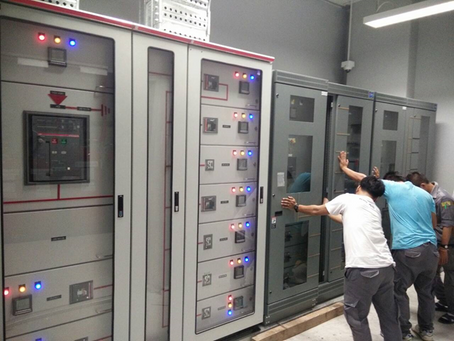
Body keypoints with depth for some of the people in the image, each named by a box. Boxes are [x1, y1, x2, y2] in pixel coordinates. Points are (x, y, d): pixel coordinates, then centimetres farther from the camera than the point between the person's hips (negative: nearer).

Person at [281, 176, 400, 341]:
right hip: (386, 267, 7)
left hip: (363, 268, -7)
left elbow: (317, 210, 15)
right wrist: (331, 212, 52)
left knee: (356, 315, 10)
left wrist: (295, 207, 30)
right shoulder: (375, 209, 23)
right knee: (388, 314, 21)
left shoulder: (348, 199, 6)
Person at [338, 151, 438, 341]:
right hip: (431, 248, 7)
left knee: (398, 291, 8)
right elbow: (434, 223, 21)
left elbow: (363, 179, 5)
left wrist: (344, 167, 19)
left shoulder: (392, 187, -1)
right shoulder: (425, 194, 15)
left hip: (408, 250, -7)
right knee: (425, 290, 21)